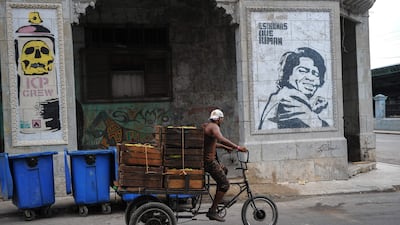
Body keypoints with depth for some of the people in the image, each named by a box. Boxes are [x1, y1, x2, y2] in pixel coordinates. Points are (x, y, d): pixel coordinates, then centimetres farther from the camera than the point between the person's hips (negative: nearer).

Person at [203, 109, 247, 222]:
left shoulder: (205, 126, 18)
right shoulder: (213, 126, -12)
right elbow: (221, 139, -32)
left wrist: (225, 147, 32)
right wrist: (237, 147, -35)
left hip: (204, 158, 10)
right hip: (209, 160, -10)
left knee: (224, 170, 29)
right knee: (225, 184, -8)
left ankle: (219, 199, 27)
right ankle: (212, 211, -10)